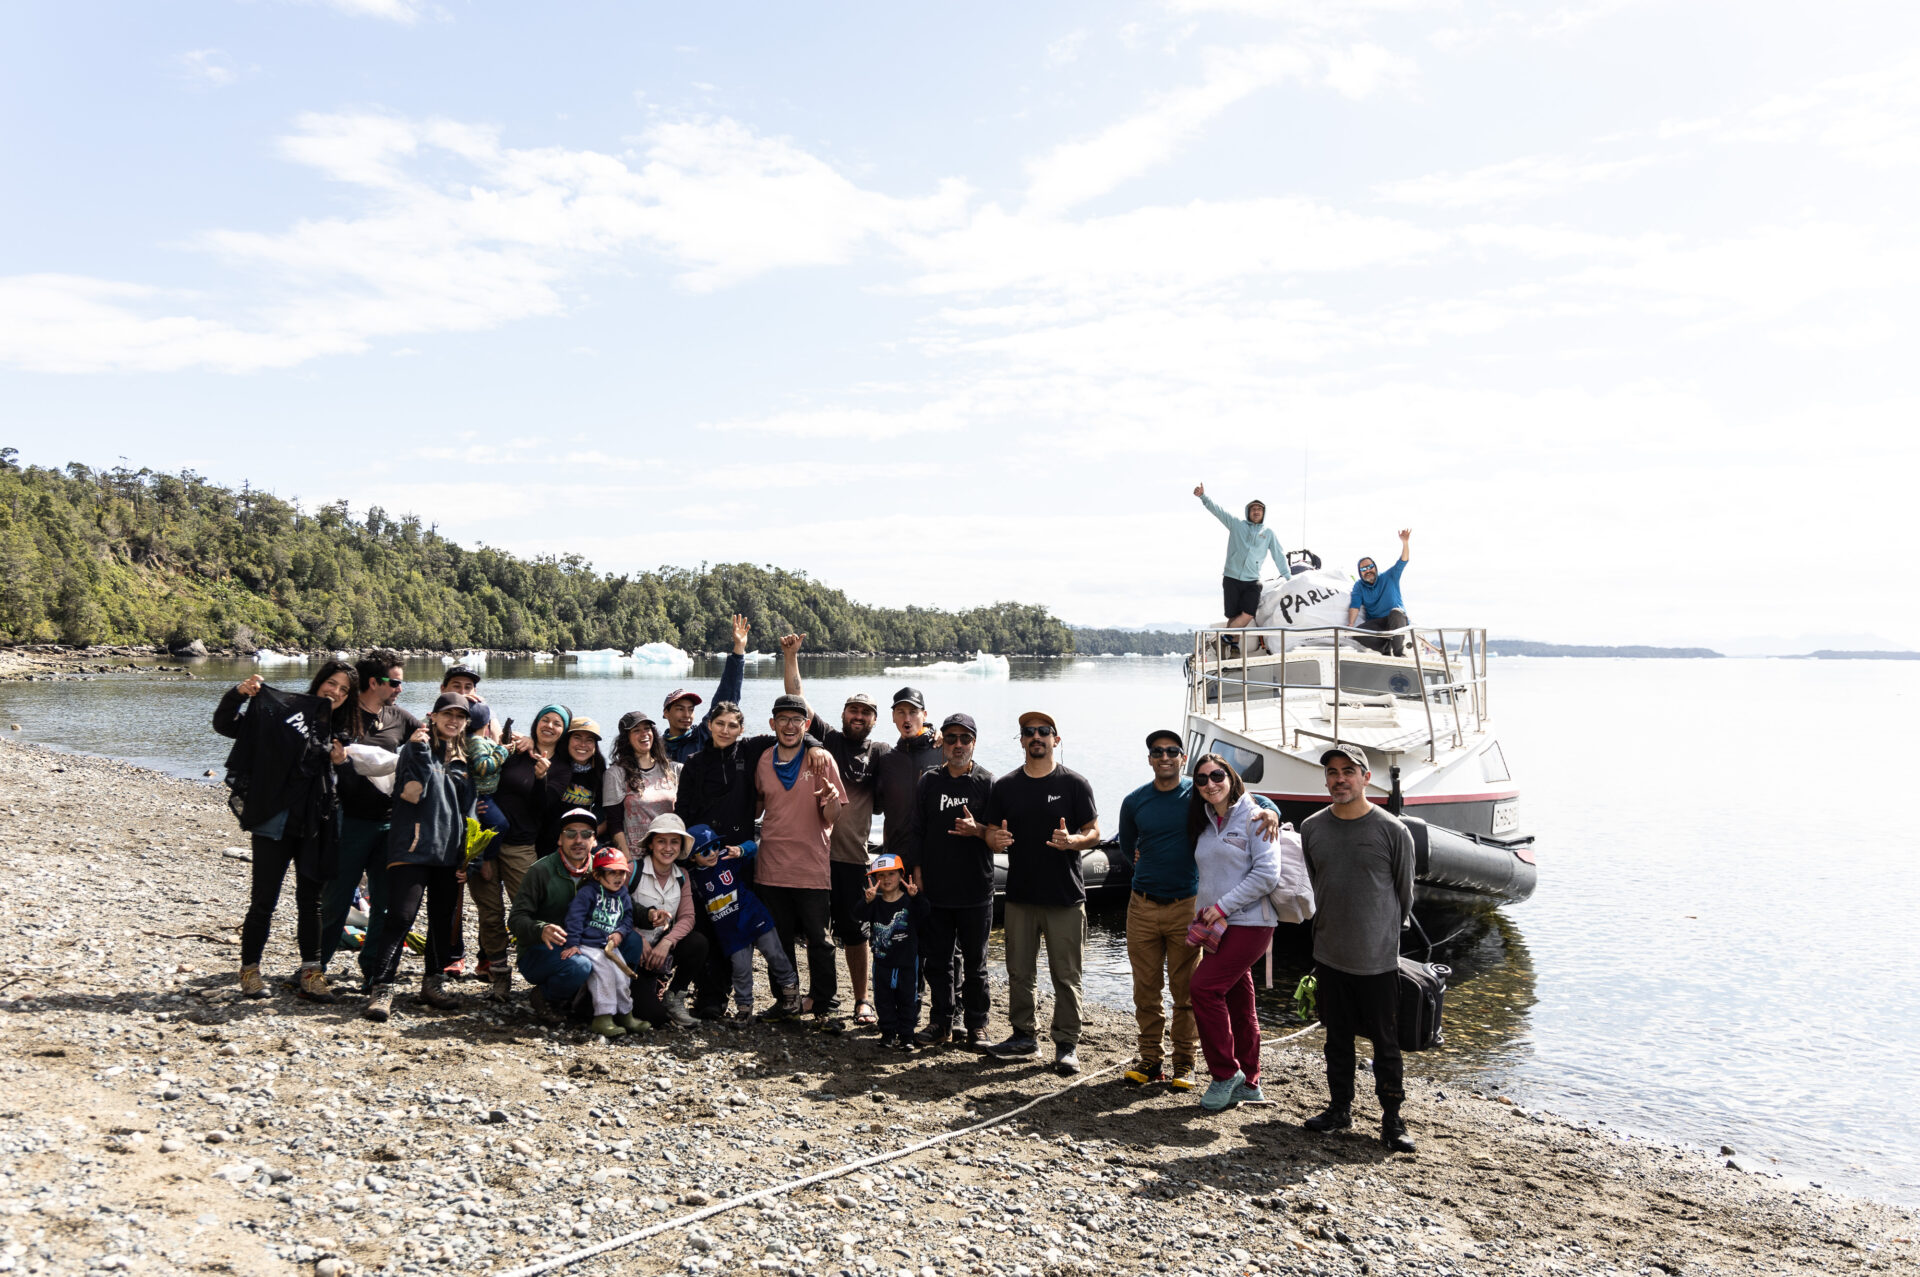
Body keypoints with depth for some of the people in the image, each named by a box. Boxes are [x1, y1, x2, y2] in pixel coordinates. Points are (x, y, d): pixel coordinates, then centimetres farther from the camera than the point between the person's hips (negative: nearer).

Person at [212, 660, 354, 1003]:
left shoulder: (335, 730, 14)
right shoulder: (284, 710, -3)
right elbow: (225, 726, -7)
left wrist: (339, 763, -3)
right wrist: (238, 694, -24)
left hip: (314, 826, 5)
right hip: (276, 821, -5)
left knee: (311, 900, 7)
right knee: (263, 900, 1)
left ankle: (310, 974, 14)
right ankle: (250, 971, 15)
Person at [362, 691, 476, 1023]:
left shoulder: (463, 760, 16)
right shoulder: (415, 749, 2)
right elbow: (410, 794, -13)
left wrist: (467, 856, 13)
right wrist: (420, 753, -18)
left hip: (449, 852, 6)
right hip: (413, 847, -5)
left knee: (443, 920, 10)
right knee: (401, 917, -14)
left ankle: (433, 983, 21)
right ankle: (380, 988, -11)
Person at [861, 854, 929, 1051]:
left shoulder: (909, 901, -6)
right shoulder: (875, 902, 0)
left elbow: (922, 916, -22)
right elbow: (863, 917, -16)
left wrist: (915, 896, -37)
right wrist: (868, 901, -35)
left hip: (907, 961, -2)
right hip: (882, 961, 2)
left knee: (907, 998, 6)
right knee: (884, 999, 9)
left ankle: (906, 1036, 17)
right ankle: (888, 1033, 21)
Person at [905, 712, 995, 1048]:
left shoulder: (987, 782, 1)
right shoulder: (930, 781, 9)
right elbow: (917, 831, 11)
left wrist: (978, 830, -19)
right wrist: (917, 872, 3)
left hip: (976, 892, -2)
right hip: (935, 890, 2)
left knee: (974, 962, 6)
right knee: (938, 960, 7)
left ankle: (976, 1026, 16)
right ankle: (941, 1023, 18)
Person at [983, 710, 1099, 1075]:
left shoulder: (1074, 784, 0)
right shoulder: (1005, 786, 9)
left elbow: (1094, 833, 0)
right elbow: (991, 832, 12)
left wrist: (1071, 841, -21)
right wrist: (995, 839, -11)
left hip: (1065, 897, -3)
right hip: (1020, 895, 3)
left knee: (1066, 974, 0)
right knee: (1020, 972, 10)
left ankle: (1067, 1045, 9)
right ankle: (1023, 1035, 24)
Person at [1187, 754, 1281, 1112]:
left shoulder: (1252, 818, -8)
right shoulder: (1205, 823, 14)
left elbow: (1267, 874, -15)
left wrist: (1224, 906, -15)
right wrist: (1205, 911, 11)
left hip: (1249, 922, -7)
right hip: (1217, 925, 7)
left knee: (1205, 986, -16)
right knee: (1237, 1001, 10)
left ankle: (1226, 1074, -4)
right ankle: (1248, 1083, 19)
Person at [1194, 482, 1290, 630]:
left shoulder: (1268, 533, 14)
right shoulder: (1236, 524, 9)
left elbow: (1279, 555, 18)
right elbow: (1217, 510, 1)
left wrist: (1288, 577, 18)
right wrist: (1203, 496, -12)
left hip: (1252, 582, 1)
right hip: (1231, 579, -1)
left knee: (1247, 615, -16)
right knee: (1233, 617, -4)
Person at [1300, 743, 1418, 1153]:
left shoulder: (1392, 831, -8)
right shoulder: (1311, 828, 3)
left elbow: (1404, 893, 4)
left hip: (1378, 960, -3)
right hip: (1328, 956, 4)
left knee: (1385, 1043, 4)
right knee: (1337, 1039, 15)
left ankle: (1392, 1121, 15)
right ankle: (1340, 1109, 28)